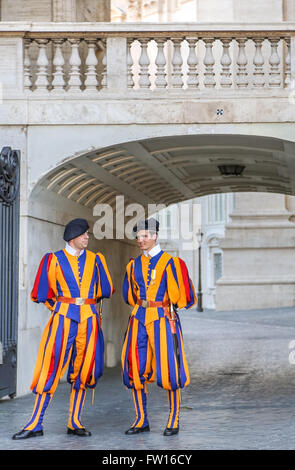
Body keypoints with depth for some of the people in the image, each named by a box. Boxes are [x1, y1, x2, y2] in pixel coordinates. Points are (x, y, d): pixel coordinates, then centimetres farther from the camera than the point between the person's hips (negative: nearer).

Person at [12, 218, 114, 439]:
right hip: (63, 318, -2)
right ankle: (36, 424, 1)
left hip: (89, 319, 3)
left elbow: (106, 290, 14)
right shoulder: (54, 259, 2)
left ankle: (75, 423, 13)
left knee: (83, 370, 5)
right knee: (52, 368, -4)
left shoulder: (95, 259, 9)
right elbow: (41, 294, 4)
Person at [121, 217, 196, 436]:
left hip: (162, 320, -5)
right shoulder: (134, 264, 11)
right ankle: (142, 420, 13)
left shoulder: (169, 262, -5)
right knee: (135, 370, 3)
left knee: (168, 370, -4)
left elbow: (178, 295, -4)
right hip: (139, 320, 5)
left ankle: (174, 421, 8)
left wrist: (159, 308, 4)